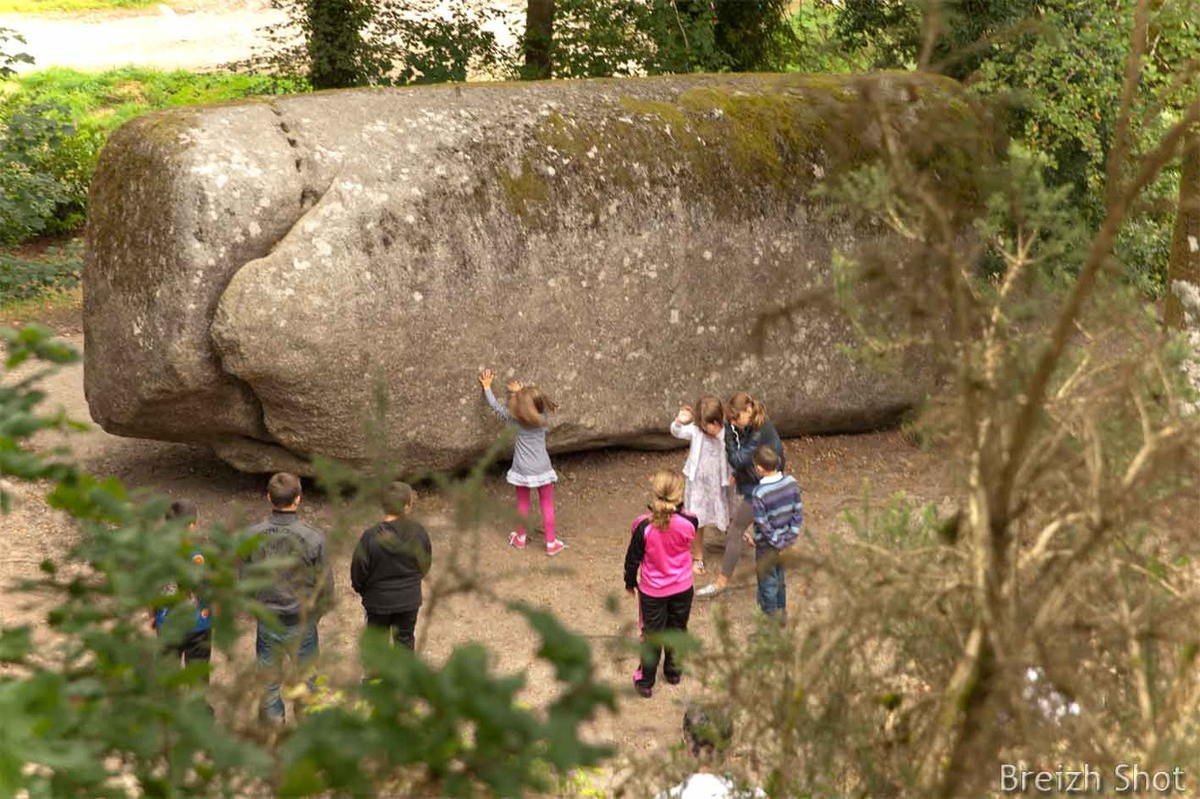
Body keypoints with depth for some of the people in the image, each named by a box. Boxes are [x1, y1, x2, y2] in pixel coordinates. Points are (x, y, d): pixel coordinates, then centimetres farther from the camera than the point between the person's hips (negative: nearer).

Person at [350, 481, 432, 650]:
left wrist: (359, 587, 10)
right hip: (410, 599, 2)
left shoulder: (371, 537, -23)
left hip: (379, 599, -2)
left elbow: (359, 568, -12)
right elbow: (425, 564, 0)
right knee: (406, 638, 19)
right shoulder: (418, 532, -15)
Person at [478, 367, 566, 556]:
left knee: (523, 504, 17)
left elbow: (496, 407, -3)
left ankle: (520, 538, 33)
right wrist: (521, 392, 20)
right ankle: (551, 543, 16)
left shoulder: (516, 420, -16)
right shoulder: (544, 418, -11)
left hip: (523, 470, -1)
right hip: (542, 469, 1)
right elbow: (535, 402, 10)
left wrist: (487, 387, 8)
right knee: (547, 506, 10)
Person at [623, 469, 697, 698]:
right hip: (681, 588, 2)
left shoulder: (643, 526, -25)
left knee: (651, 634, 13)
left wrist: (630, 582, 6)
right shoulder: (687, 523, -21)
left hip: (652, 591, -2)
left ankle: (645, 681, 20)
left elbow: (633, 558, -11)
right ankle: (673, 671, 41)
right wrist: (678, 507, 0)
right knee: (677, 630, 23)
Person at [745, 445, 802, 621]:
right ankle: (781, 612, 41)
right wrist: (791, 536, 1)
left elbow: (763, 524, -23)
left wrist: (778, 543, -11)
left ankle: (770, 617, 28)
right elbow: (798, 512, -5)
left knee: (768, 583, 14)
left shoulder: (759, 494, -29)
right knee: (780, 578, 26)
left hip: (767, 547, -6)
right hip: (786, 542, 6)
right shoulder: (792, 482, -12)